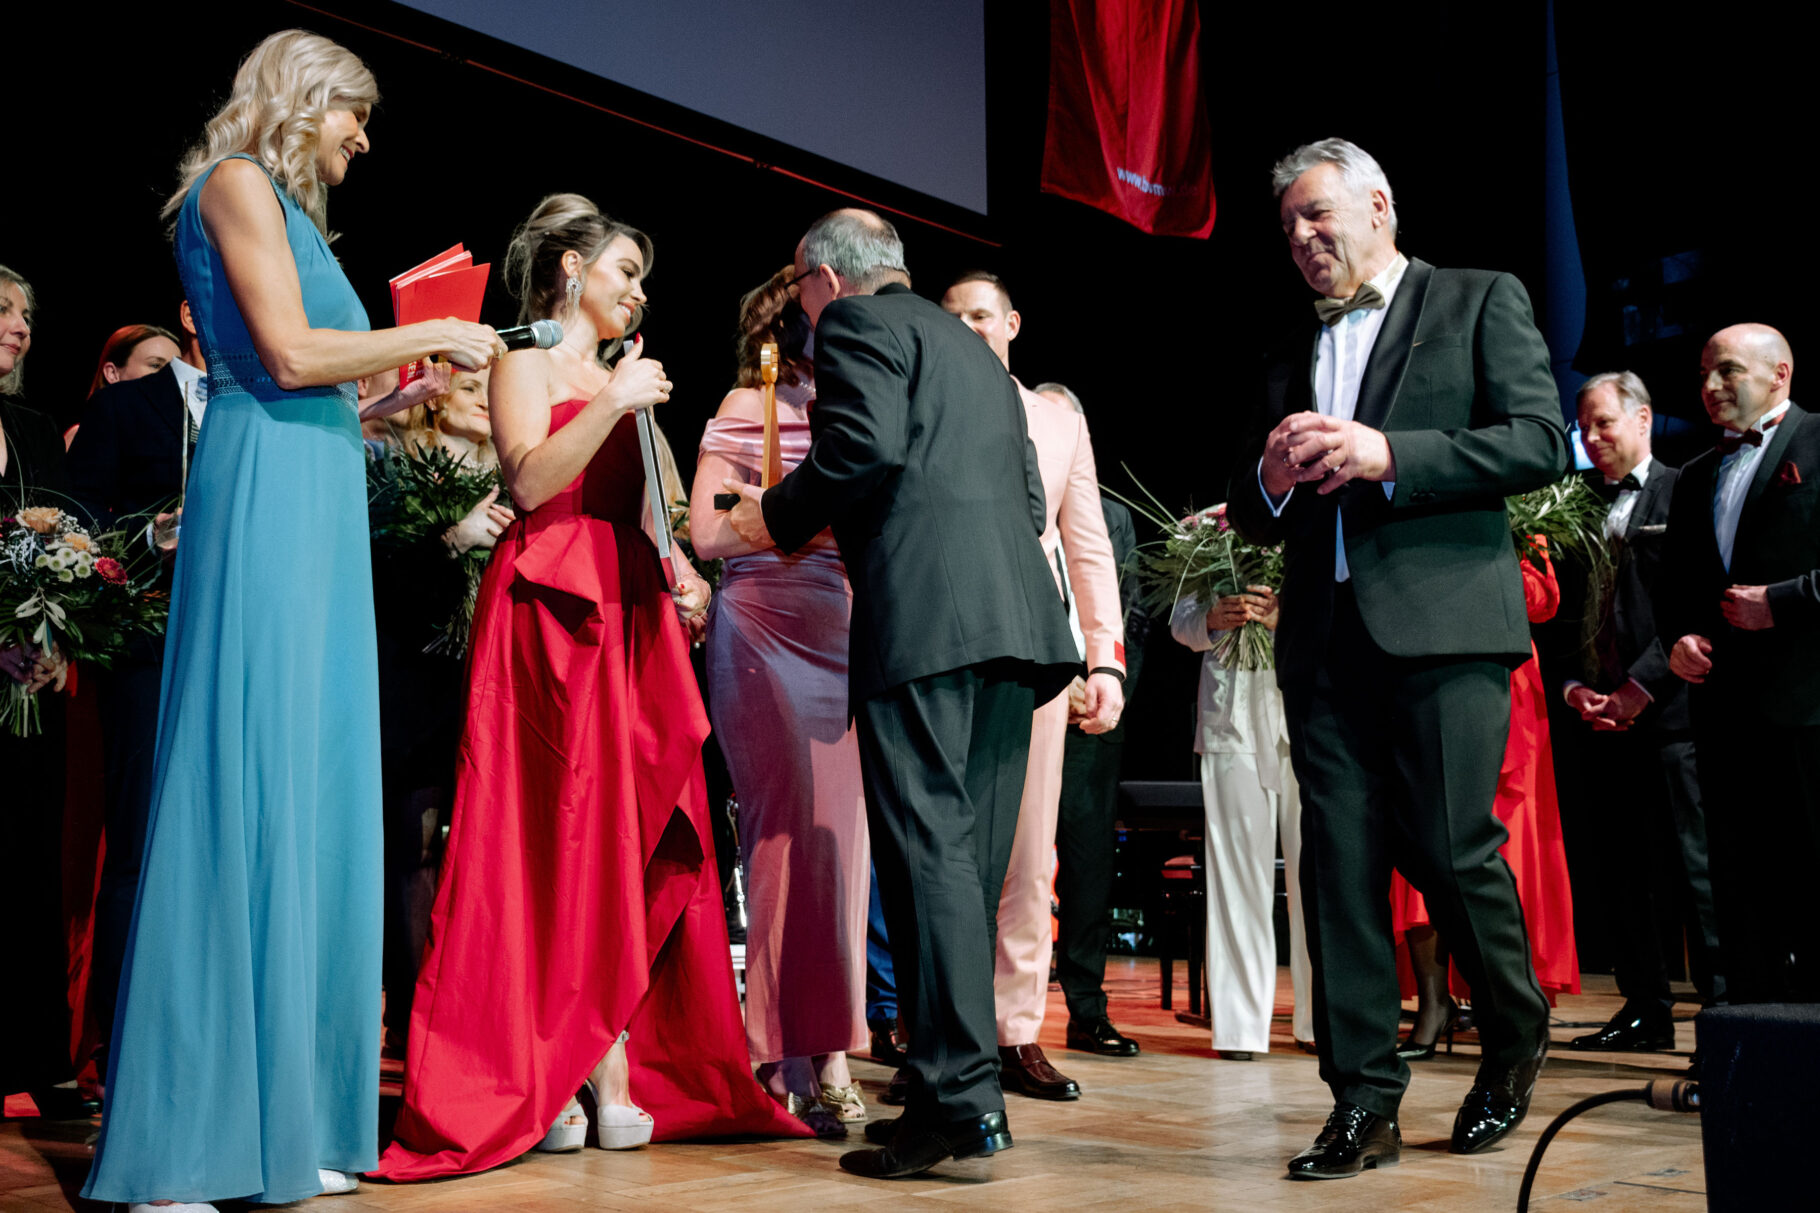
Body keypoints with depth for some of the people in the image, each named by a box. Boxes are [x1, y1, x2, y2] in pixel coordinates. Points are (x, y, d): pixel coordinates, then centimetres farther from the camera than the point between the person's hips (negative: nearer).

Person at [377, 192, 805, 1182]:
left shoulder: (619, 374, 26)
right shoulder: (528, 359, 3)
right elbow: (530, 482, -12)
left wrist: (681, 577, 9)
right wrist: (612, 406, -17)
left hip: (632, 616, 7)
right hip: (552, 609, -7)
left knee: (635, 838, -1)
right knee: (562, 831, -10)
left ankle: (610, 1072, -1)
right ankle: (536, 1080, -6)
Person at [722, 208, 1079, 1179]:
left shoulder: (856, 322, 6)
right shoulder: (974, 350, 30)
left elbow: (864, 447, -13)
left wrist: (779, 516, 4)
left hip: (924, 610, -8)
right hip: (1012, 613, 8)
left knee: (928, 851, -11)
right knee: (971, 859, 8)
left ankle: (960, 1097, -14)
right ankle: (962, 1094, 12)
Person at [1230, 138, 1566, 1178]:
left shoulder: (1482, 302, 8)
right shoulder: (1290, 359, 23)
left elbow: (1542, 443, -5)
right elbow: (1253, 519, 23)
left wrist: (1387, 454, -13)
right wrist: (1273, 481, -1)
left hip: (1441, 622, -5)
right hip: (1325, 636, 5)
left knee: (1449, 847, -6)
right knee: (1340, 861, 0)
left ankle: (1517, 1034, 21)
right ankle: (1365, 1100, 6)